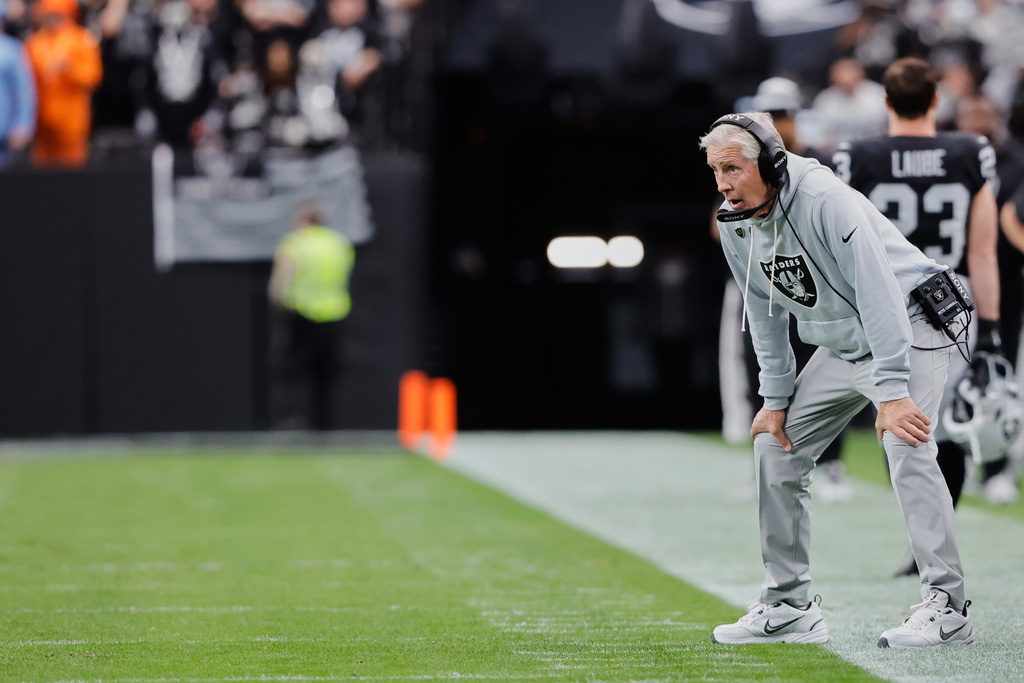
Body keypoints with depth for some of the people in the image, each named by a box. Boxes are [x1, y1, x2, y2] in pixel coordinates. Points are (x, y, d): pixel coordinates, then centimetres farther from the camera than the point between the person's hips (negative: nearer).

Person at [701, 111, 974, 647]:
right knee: (775, 444, 4)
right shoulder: (735, 224, -4)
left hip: (906, 327, -8)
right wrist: (776, 397, 4)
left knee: (907, 452, -25)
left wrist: (891, 391, -37)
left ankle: (946, 607, -20)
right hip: (840, 348, 8)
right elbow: (766, 314, 8)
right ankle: (789, 608, 10)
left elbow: (878, 292, -32)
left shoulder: (825, 200, -29)